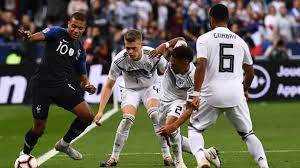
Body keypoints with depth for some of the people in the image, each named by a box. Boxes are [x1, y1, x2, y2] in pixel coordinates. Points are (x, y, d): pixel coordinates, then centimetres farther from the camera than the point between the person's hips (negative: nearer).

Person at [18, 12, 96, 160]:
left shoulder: (80, 49, 15)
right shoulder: (57, 33, -1)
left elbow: (82, 74, 22)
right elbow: (41, 36, -21)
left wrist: (86, 85, -1)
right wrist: (29, 37, -45)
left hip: (63, 84, 5)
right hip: (43, 83, -5)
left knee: (88, 116, -9)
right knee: (39, 127, -3)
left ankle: (64, 144, 14)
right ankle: (24, 154, 26)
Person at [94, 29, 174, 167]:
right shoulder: (119, 60, -26)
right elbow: (109, 86, -14)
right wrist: (101, 111, -20)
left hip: (150, 88, 0)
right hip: (130, 90, 0)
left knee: (154, 114, -27)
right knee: (127, 118, -23)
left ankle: (167, 155, -17)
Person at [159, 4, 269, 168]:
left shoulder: (204, 39, 1)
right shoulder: (240, 41, 13)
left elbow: (201, 66, -14)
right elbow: (250, 73, 22)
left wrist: (196, 94, -16)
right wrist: (245, 90, 42)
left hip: (212, 93, -3)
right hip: (236, 93, 3)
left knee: (194, 128, 14)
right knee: (247, 133, 16)